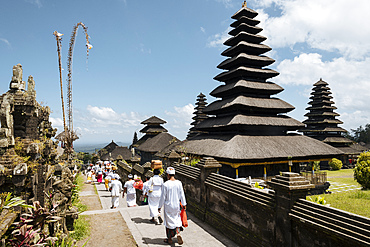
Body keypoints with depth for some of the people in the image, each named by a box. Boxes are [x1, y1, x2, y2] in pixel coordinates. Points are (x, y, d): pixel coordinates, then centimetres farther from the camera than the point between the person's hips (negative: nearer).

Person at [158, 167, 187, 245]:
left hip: (168, 206, -3)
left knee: (169, 221, 12)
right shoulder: (179, 183, -7)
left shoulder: (165, 184, -17)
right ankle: (178, 233, -3)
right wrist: (184, 204, 11)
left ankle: (169, 239, 24)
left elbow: (163, 197, -11)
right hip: (177, 205, 3)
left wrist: (159, 207, 1)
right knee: (177, 219, 19)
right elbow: (182, 195, 0)